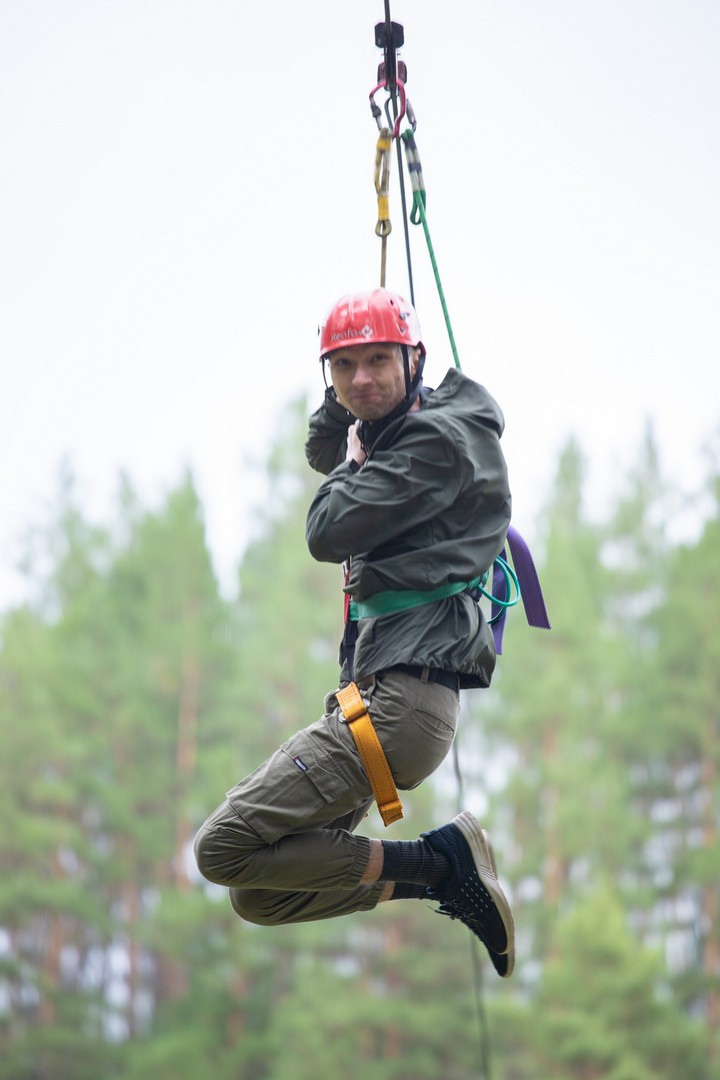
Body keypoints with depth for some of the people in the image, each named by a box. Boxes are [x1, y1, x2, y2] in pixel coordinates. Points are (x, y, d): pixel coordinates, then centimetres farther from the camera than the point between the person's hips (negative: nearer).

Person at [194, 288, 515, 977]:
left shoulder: (439, 438, -11)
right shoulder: (392, 434, 18)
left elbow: (329, 531, -15)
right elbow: (321, 451, 39)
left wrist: (353, 460, 5)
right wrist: (342, 406, 18)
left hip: (402, 694, -11)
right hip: (383, 691, 11)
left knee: (224, 849, -14)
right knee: (256, 896, 10)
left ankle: (442, 863, -11)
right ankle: (448, 871, 3)